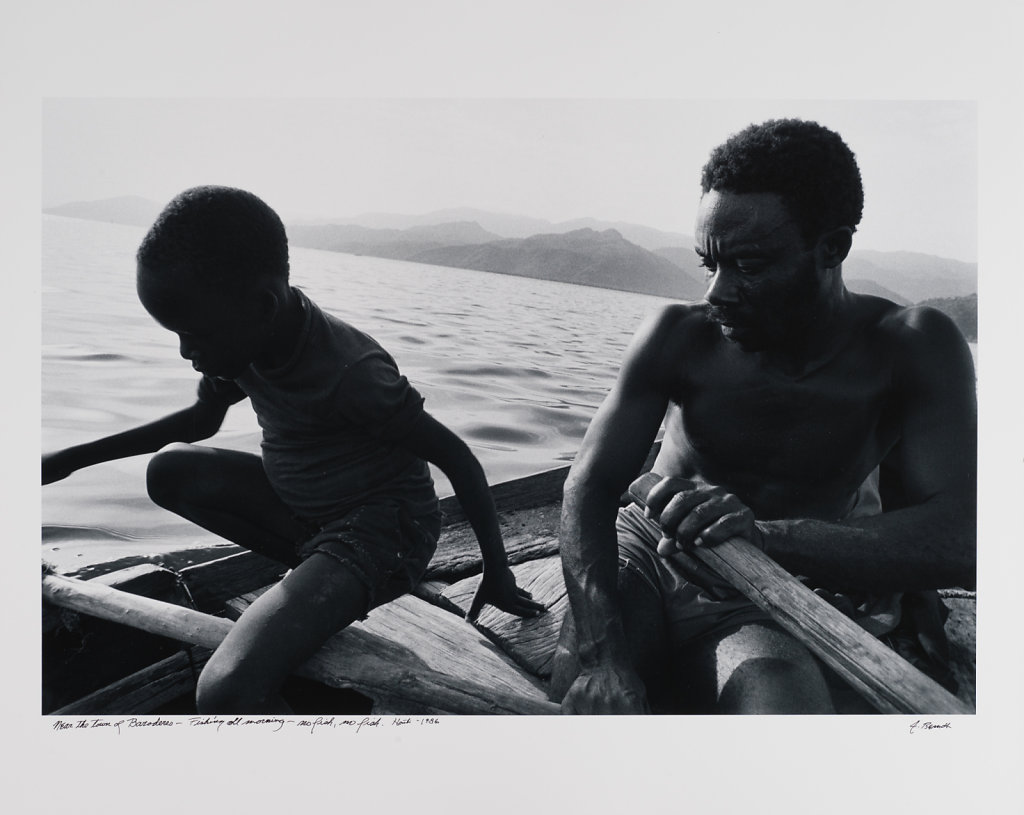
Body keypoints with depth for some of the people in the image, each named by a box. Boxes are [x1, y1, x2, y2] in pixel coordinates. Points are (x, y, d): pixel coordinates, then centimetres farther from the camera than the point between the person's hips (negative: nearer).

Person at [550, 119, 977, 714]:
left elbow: (962, 540, -23)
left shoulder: (911, 348, -10)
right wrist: (602, 655, -32)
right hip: (643, 559, 1)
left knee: (782, 700, -34)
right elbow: (589, 488, -14)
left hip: (766, 610, 0)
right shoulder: (678, 336, -9)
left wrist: (764, 532, -40)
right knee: (583, 683, -32)